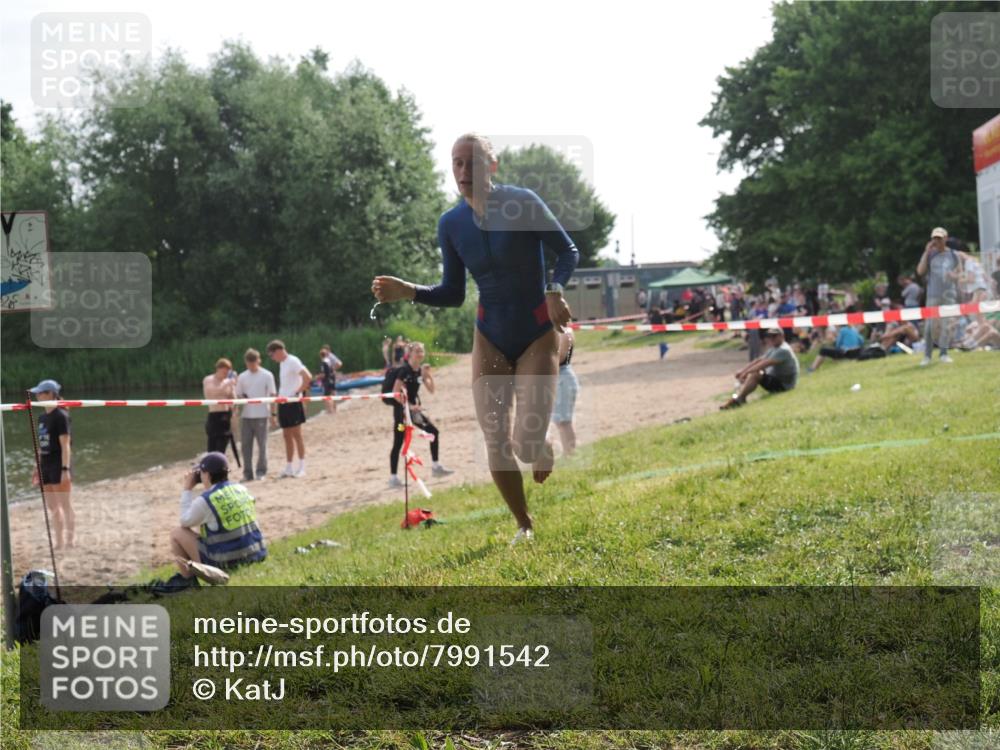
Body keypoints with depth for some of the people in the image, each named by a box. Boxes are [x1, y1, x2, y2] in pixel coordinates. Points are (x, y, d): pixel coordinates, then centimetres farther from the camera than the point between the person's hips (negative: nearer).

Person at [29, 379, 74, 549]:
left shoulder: (61, 416, -11)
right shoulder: (42, 418, 13)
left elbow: (65, 445, -15)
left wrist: (65, 469, -19)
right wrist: (37, 468, 17)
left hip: (59, 466, -8)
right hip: (46, 467, 8)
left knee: (66, 505, -1)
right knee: (52, 507, 10)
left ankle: (70, 542, 4)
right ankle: (59, 543, 17)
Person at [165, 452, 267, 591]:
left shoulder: (204, 500, -13)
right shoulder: (242, 489, 4)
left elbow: (185, 522, 4)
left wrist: (187, 490, 10)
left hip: (226, 563, -6)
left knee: (177, 534, 7)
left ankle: (186, 578, 15)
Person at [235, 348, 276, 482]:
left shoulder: (267, 375, -2)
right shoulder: (242, 377, 8)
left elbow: (272, 395, -1)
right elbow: (238, 395, 12)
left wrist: (273, 414, -5)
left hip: (261, 415, -3)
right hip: (246, 416, 3)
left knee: (262, 444, 2)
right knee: (246, 444, 3)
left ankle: (261, 472, 11)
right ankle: (247, 473, 10)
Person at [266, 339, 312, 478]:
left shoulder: (293, 361, -13)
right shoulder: (282, 363, 15)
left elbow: (308, 377, -24)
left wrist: (298, 392, -18)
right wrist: (280, 396, 14)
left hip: (293, 403, -9)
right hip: (283, 403, 9)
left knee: (296, 434, -5)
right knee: (287, 435, 9)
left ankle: (302, 467, -1)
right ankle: (288, 468, 14)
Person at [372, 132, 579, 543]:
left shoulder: (522, 203, -14)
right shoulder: (450, 224, -2)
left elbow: (568, 252, -5)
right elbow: (453, 293, 5)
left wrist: (556, 290, -24)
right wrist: (408, 291, -11)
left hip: (538, 335, -3)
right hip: (490, 339, 3)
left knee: (528, 443, -15)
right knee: (496, 446, -2)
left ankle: (542, 453, 26)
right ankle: (524, 525, 22)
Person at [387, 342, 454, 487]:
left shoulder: (420, 370, 6)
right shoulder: (404, 370, -16)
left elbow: (431, 390, 4)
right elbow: (396, 393, -21)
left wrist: (428, 375, -10)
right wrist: (409, 406, -27)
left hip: (414, 409, 8)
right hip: (401, 410, -8)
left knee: (434, 432, 5)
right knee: (398, 443, -6)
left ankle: (436, 467, 15)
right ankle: (393, 477, -2)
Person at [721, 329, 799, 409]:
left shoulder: (783, 350, -20)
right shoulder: (774, 349, 14)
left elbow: (765, 364, -27)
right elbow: (759, 361, 10)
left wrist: (747, 372, -26)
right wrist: (742, 371, 0)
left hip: (784, 384, -11)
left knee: (754, 374, -28)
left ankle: (737, 400, -27)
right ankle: (740, 396, -14)